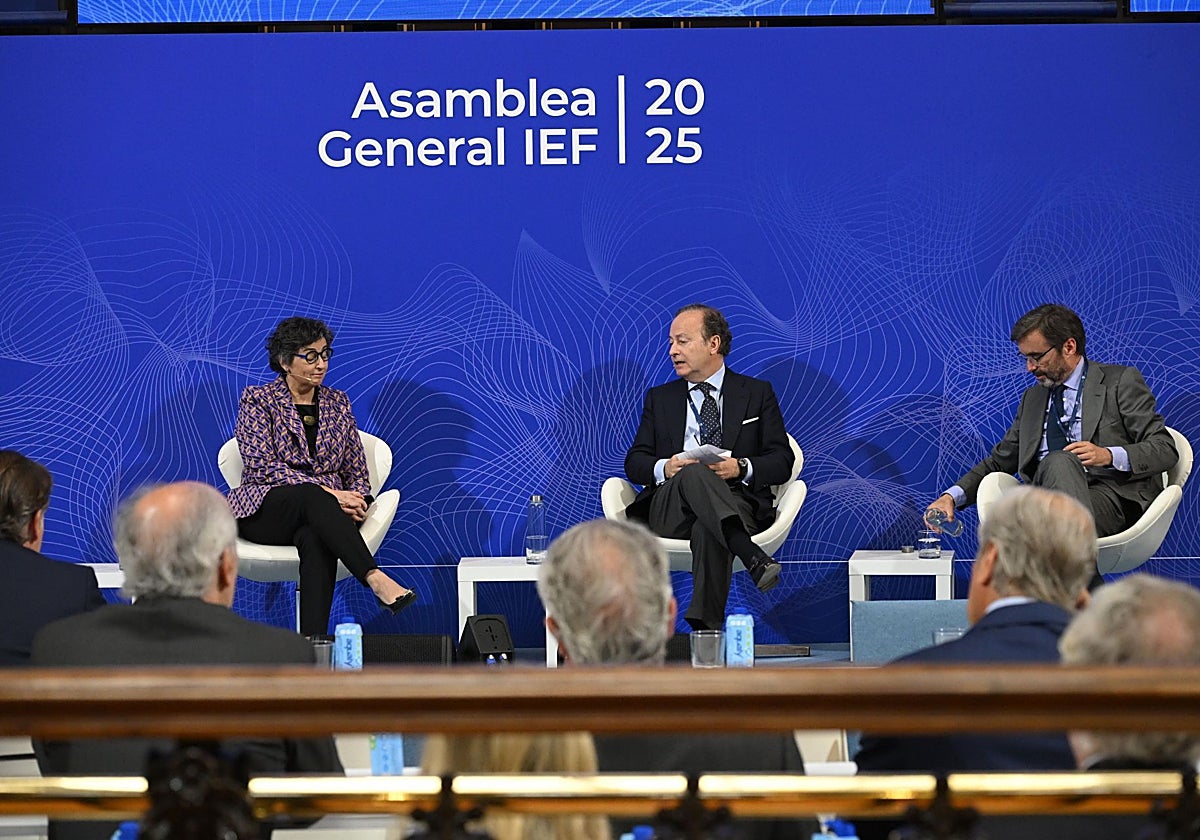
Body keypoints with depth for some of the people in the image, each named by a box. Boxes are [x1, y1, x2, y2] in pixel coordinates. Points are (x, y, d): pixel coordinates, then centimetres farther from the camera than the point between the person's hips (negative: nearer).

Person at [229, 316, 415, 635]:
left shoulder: (337, 403, 15)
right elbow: (263, 466, -10)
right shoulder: (257, 400, 3)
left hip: (322, 512, 3)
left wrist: (355, 501, -11)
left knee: (315, 538, -37)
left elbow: (357, 470, 15)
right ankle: (375, 579, -52)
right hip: (264, 510, -2)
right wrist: (327, 492, -20)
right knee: (311, 495, -39)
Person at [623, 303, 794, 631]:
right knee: (693, 472, -38)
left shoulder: (757, 393, 19)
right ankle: (751, 556, -57)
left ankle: (705, 629, -53)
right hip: (668, 511, 1)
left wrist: (741, 468, -12)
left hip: (737, 501, -1)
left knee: (708, 530, -41)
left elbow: (782, 461, 10)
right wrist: (664, 468, -9)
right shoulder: (660, 398, 25)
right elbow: (634, 462, 15)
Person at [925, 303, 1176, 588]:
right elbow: (1000, 460, 29)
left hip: (1112, 501, -4)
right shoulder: (1033, 398, 28)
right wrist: (952, 496, 11)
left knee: (1058, 461, -36)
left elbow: (1166, 448, 3)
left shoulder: (1121, 381, 10)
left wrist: (1108, 455, -16)